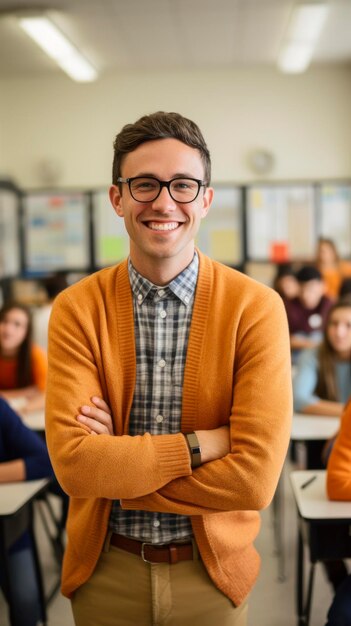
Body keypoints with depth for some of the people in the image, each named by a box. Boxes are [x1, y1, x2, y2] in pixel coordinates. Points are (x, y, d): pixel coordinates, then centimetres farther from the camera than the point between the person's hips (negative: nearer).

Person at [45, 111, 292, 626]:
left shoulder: (257, 307, -15)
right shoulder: (75, 309, -10)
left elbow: (256, 478, -22)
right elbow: (71, 462, -20)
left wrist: (113, 467, -18)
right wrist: (201, 443, -23)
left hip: (212, 570, -1)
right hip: (104, 570, 1)